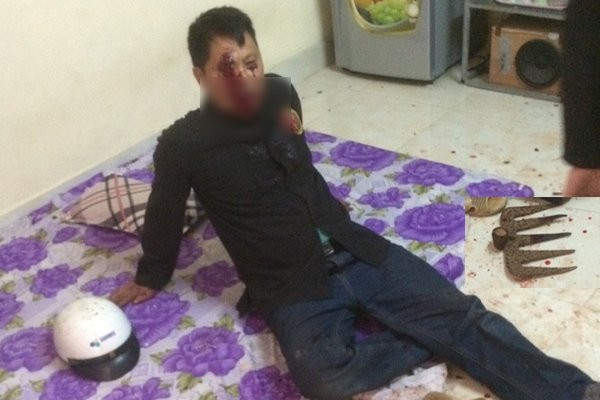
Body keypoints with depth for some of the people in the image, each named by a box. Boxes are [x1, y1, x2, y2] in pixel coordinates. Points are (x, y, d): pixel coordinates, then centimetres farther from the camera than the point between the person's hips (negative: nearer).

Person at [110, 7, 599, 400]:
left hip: (357, 252, 4)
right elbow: (165, 216, 9)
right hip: (292, 288, -3)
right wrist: (151, 278, 21)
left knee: (463, 314, -10)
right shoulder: (183, 145, -9)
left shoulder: (281, 93, 3)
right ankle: (434, 340, -13)